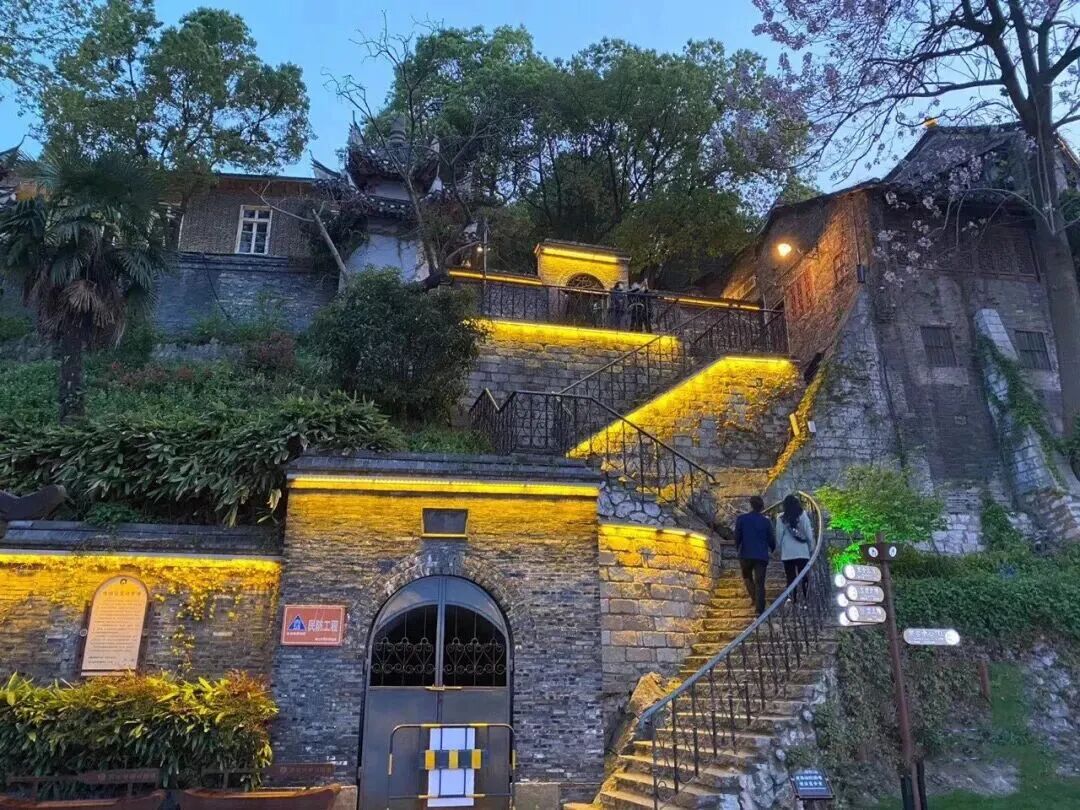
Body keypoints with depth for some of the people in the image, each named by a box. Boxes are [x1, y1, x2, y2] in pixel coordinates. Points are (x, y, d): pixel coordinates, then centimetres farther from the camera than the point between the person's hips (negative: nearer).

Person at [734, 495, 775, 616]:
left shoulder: (741, 519, -5)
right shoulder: (766, 521, -2)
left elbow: (737, 537, -3)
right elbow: (771, 539, 3)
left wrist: (737, 548, 17)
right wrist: (772, 549, 24)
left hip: (746, 555, 0)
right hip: (762, 556, 0)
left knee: (747, 577, 23)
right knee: (760, 583, 3)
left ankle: (754, 599, 8)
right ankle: (760, 609, -3)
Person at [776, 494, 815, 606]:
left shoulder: (781, 517, -2)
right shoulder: (803, 515, -2)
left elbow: (778, 536, 0)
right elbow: (809, 534, 0)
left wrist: (780, 548, 13)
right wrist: (811, 548, 10)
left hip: (787, 553, 0)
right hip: (802, 551, 0)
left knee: (791, 577, 4)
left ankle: (794, 599, -3)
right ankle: (804, 599, -1)